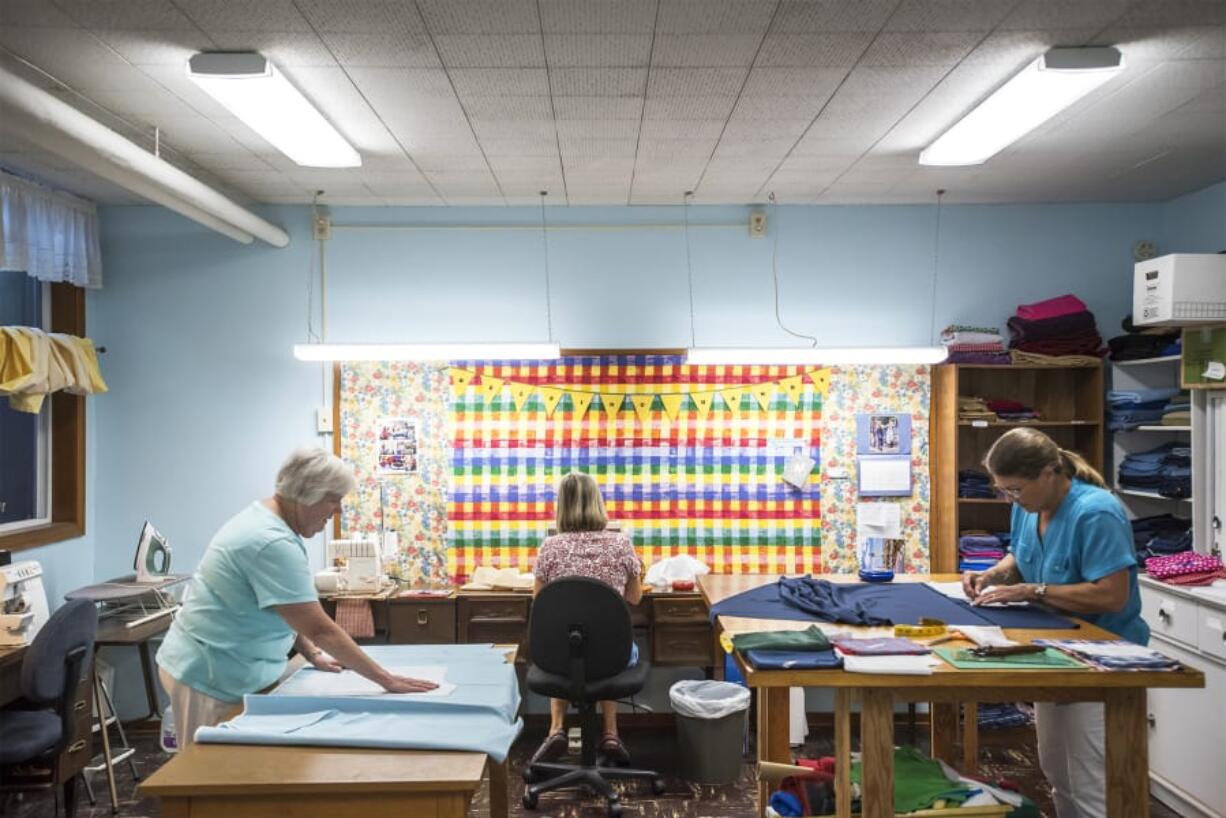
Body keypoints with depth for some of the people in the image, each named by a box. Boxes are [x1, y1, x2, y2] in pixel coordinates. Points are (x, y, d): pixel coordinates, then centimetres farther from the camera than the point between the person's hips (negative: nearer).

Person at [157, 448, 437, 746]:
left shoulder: (266, 519, 5)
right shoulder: (272, 543, -27)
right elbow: (320, 628, -28)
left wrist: (313, 655, 9)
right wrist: (386, 680, -25)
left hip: (227, 670, 10)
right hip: (210, 677, -10)